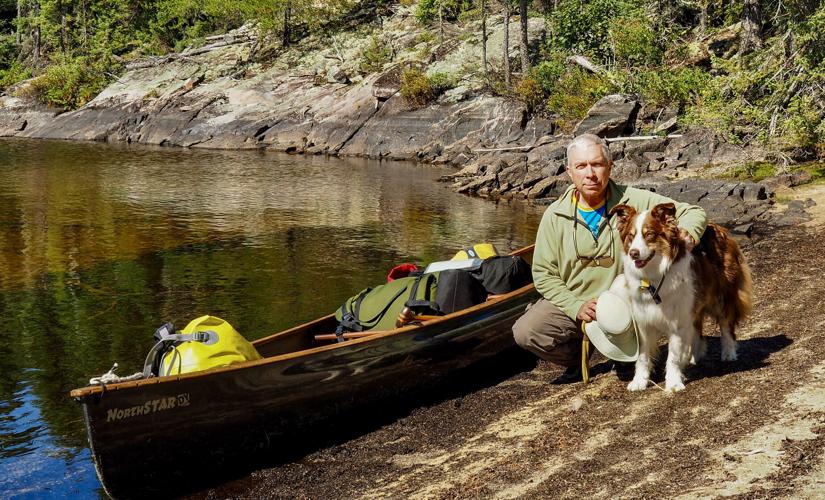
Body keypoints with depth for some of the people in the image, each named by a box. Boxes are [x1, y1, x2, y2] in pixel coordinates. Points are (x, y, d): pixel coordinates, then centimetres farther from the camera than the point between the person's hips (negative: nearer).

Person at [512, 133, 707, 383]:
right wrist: (575, 306, -15)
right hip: (570, 303, 1)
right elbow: (543, 273, 0)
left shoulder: (634, 201, -7)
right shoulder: (555, 215, -3)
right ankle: (578, 355, 8)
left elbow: (693, 213, -3)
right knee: (525, 332, -23)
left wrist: (688, 235, -28)